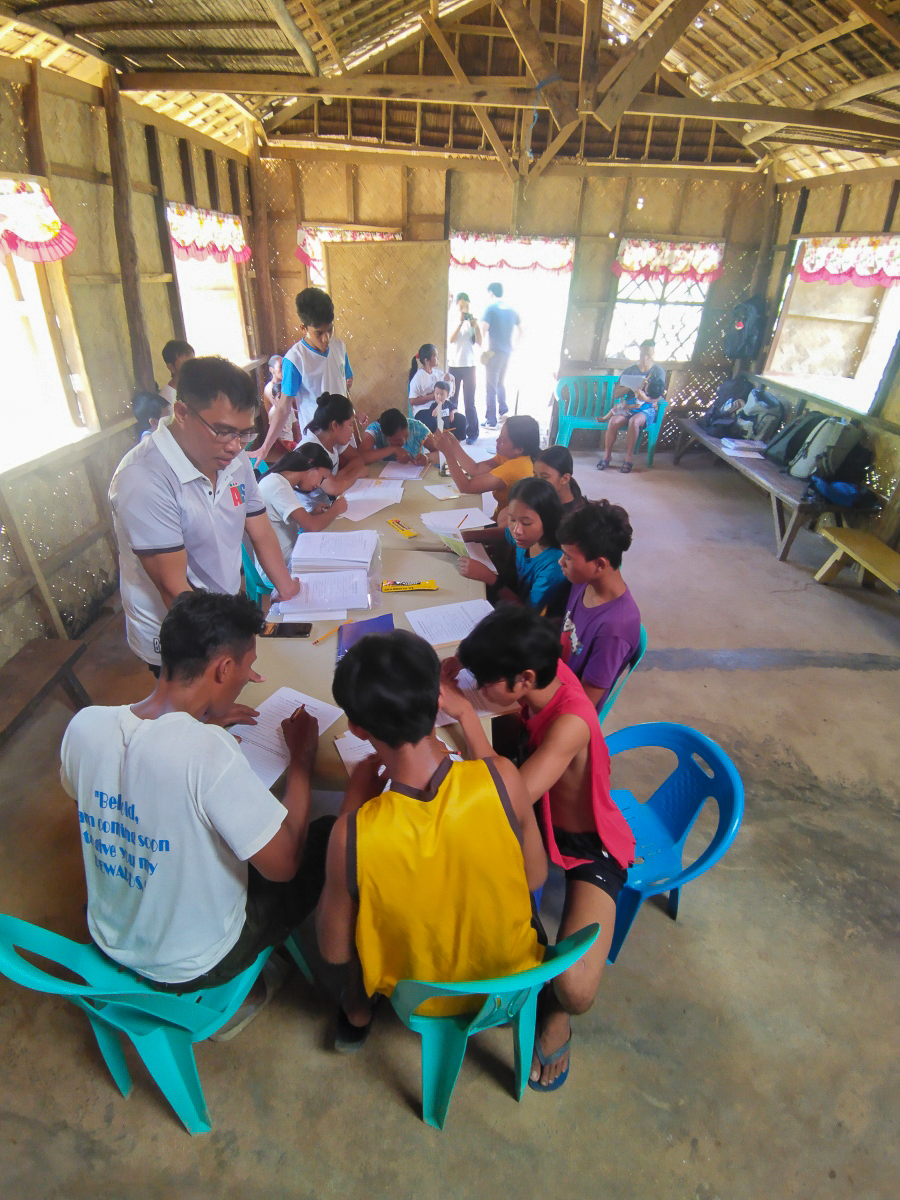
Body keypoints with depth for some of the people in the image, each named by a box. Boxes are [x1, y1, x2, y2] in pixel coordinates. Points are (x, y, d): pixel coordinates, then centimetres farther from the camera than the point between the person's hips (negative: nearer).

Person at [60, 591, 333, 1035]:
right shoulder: (208, 751, -38)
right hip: (192, 966, -6)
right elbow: (283, 864, -29)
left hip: (110, 942, 6)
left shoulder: (83, 724, -18)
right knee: (331, 837, 5)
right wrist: (302, 757, -19)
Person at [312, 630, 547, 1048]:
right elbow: (536, 876, -13)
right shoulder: (500, 778, -32)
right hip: (512, 978, 2)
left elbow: (334, 950, -15)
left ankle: (357, 1011, 39)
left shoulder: (353, 835, -35)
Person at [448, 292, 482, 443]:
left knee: (470, 401, -2)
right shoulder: (451, 320, 4)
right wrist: (460, 323, -17)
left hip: (469, 365, 0)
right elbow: (450, 340, -10)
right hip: (453, 365, 0)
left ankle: (472, 433, 3)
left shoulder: (472, 321, 6)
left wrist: (475, 325, -11)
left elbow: (479, 343, 0)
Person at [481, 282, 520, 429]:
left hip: (494, 351, -7)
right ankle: (503, 411, 27)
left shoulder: (490, 308, -8)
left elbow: (483, 329, -16)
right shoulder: (511, 310, 10)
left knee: (490, 387, -3)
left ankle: (491, 421, -4)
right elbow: (520, 331, 17)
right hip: (507, 352, 7)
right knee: (501, 383, 24)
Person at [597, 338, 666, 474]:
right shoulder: (630, 370, 10)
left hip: (647, 408, -2)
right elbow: (616, 394, 4)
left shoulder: (659, 372, 5)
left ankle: (629, 457, -25)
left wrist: (645, 398, -24)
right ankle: (606, 455, -16)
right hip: (628, 407, 2)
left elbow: (657, 398, -3)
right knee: (613, 421, -29)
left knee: (634, 421, -36)